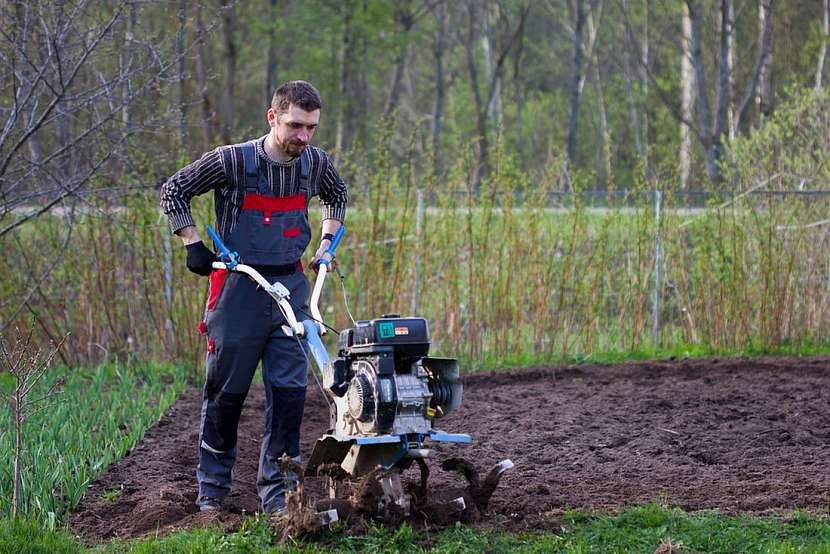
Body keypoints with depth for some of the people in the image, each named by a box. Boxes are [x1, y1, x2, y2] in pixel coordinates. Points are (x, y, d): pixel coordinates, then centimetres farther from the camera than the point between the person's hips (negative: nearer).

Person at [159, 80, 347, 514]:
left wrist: (326, 243, 14)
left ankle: (277, 490, 6)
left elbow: (337, 196, 25)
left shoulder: (316, 164, 1)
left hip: (291, 287, 3)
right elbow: (173, 191, -2)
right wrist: (193, 245, -6)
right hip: (239, 287, -3)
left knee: (289, 390, -3)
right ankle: (212, 488, 16)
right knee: (226, 391, 3)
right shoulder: (233, 161, -13)